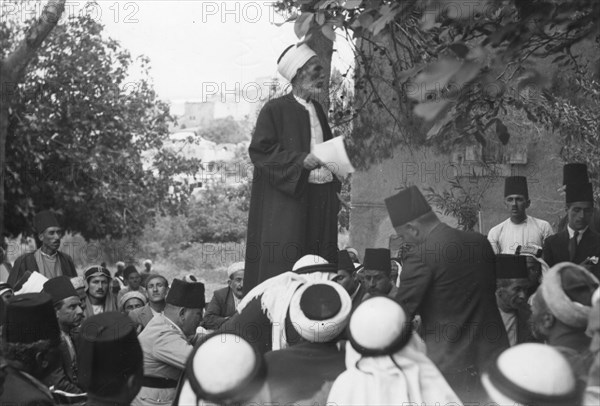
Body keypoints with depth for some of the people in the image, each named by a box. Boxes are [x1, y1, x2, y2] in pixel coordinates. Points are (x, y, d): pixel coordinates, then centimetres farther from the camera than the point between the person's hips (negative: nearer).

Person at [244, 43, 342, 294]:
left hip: (320, 197, 7)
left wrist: (334, 186, 11)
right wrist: (301, 160, -18)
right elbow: (260, 149, -10)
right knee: (282, 262, -8)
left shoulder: (317, 110, 17)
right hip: (287, 200, -6)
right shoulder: (275, 109, -4)